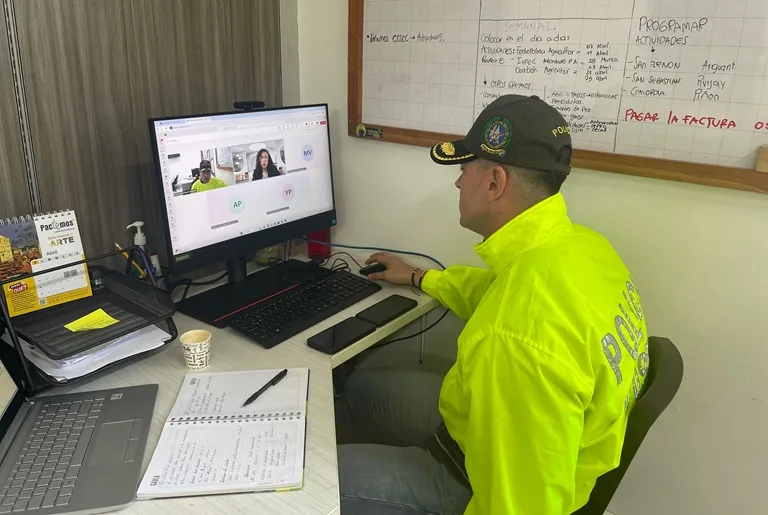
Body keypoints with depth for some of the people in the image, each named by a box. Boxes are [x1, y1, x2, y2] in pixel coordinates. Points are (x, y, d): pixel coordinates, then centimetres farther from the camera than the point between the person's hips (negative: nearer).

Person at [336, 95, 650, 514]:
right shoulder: (572, 243, -9)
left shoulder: (521, 336, -42)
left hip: (494, 479, -8)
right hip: (490, 418, 9)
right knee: (359, 388, 20)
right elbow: (500, 291, 14)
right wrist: (419, 278, 25)